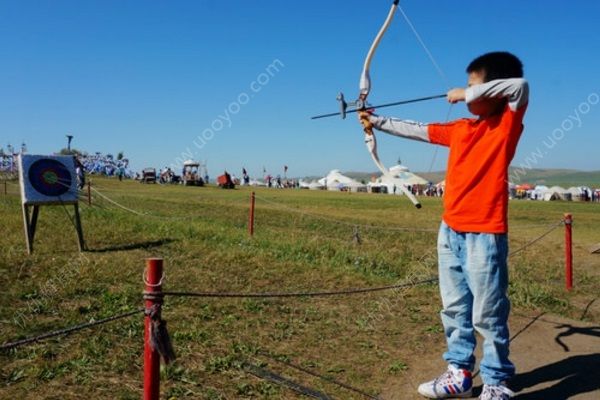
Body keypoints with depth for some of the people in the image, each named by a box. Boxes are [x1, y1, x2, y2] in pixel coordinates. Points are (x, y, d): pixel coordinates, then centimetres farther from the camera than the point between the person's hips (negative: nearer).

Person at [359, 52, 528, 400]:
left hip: (485, 236, -7)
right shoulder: (461, 128, 13)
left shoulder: (508, 122, -4)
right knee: (454, 309, 14)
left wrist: (467, 94, -15)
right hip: (451, 232, 7)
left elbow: (521, 85, -21)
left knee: (488, 315, 2)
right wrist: (378, 122, 22)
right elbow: (417, 130, 20)